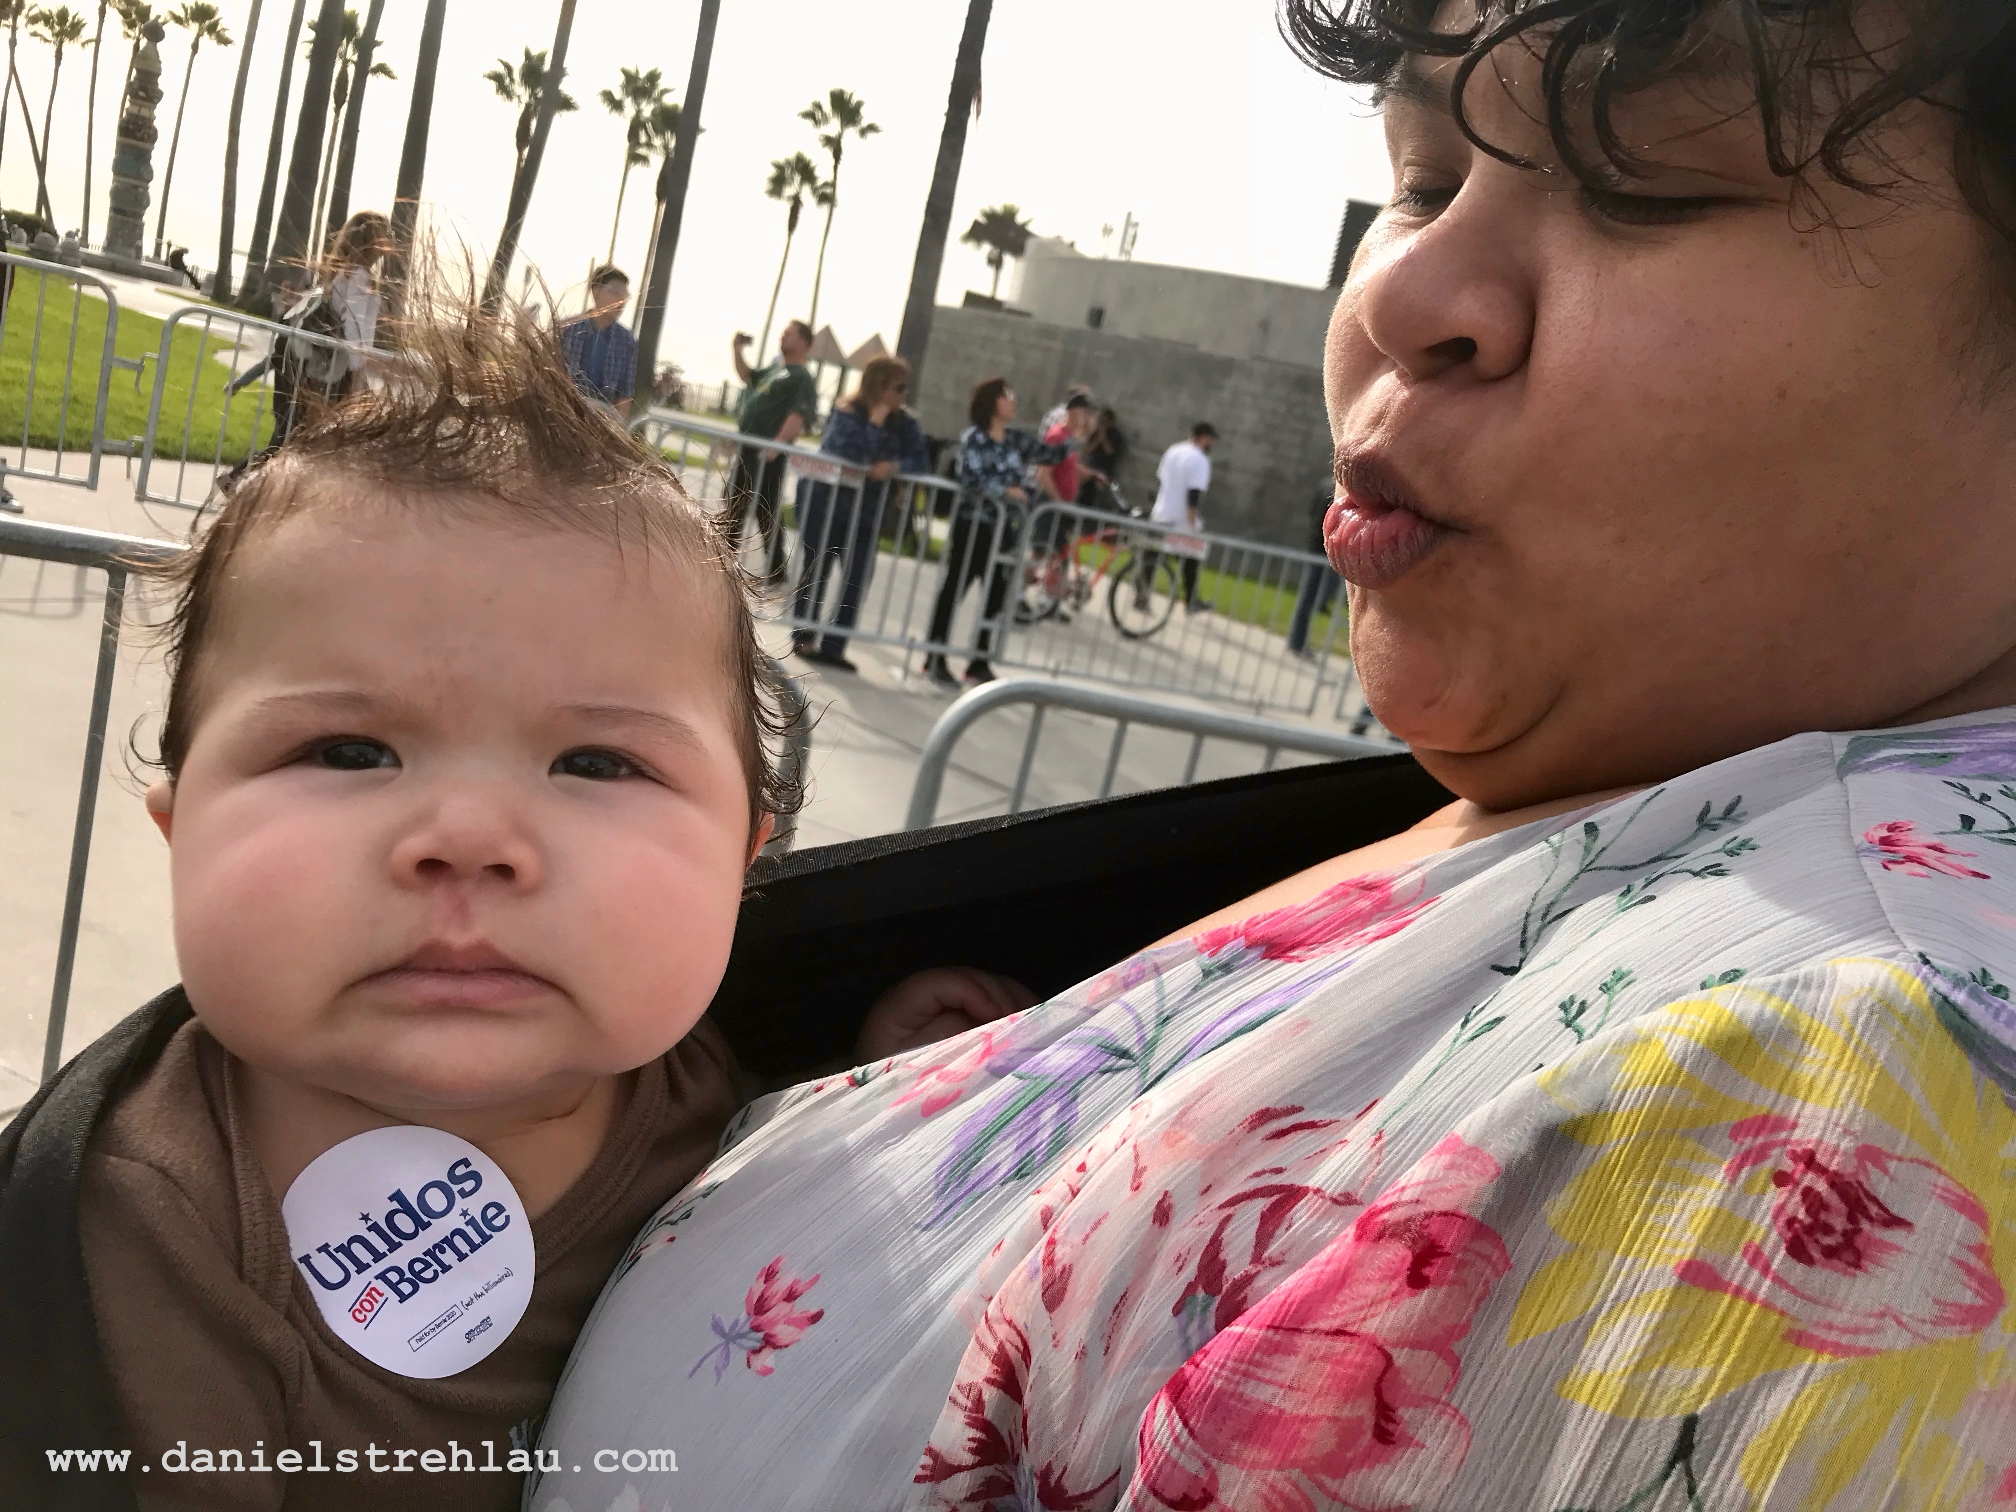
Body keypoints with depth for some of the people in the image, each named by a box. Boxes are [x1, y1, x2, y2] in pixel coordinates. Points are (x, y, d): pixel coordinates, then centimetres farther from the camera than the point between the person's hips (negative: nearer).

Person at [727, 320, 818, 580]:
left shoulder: (802, 377, -9)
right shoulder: (774, 370, 18)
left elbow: (800, 415, -23)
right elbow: (747, 376, 34)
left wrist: (778, 443, -34)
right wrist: (738, 349, 18)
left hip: (768, 454, -9)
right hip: (747, 450, 9)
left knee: (765, 512, -7)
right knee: (734, 505, 16)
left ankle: (776, 569, -1)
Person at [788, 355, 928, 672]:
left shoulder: (905, 423, 0)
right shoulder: (848, 413, -14)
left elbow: (921, 459, -10)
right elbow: (846, 454, -28)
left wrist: (896, 465, -28)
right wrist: (875, 423, -26)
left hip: (865, 509, 4)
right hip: (824, 500, -4)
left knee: (859, 575, -6)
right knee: (817, 568, 6)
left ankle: (832, 645, -1)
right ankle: (803, 637, 20)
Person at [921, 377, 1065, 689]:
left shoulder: (1016, 439, 9)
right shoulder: (973, 438, -7)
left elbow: (1052, 455, 11)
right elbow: (971, 478, -18)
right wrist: (1006, 491, -16)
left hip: (1005, 529, 6)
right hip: (973, 524, -6)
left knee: (997, 596, 7)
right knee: (953, 589, 1)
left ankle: (979, 663, 18)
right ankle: (936, 659, 9)